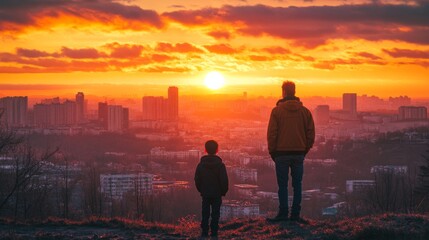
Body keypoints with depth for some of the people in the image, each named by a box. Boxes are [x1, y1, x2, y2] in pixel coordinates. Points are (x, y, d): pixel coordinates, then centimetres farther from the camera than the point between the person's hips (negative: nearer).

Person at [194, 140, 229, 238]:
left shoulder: (201, 164, -3)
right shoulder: (220, 165, -12)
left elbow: (197, 180, 2)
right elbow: (224, 180, -10)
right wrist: (223, 192, 5)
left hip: (205, 194, 2)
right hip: (217, 194, -2)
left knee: (205, 215, 10)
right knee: (215, 215, 3)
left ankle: (204, 233, 10)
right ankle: (214, 233, 1)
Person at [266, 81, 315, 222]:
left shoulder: (277, 111, -5)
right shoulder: (304, 111, 5)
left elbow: (272, 133, -6)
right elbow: (311, 133, 6)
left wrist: (272, 152, 3)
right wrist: (305, 150, 13)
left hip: (282, 153, -3)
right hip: (299, 153, 3)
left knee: (283, 185, 1)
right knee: (297, 184, 7)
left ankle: (283, 214, -2)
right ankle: (295, 214, 5)